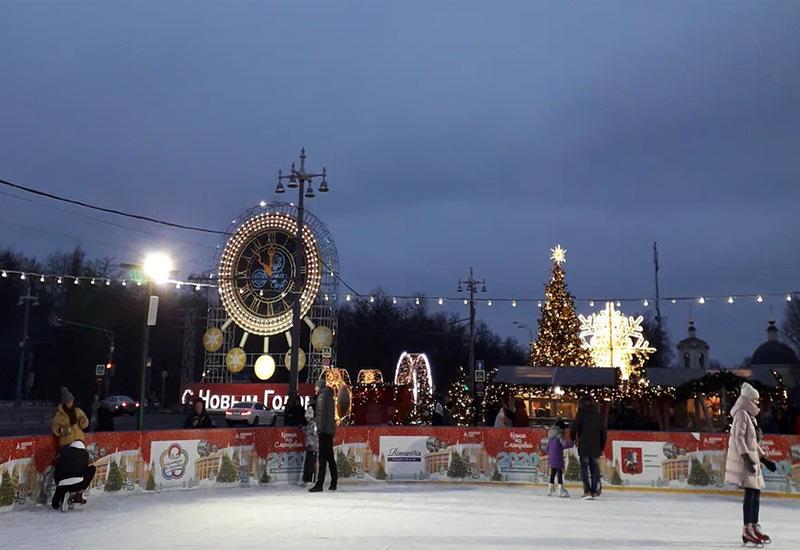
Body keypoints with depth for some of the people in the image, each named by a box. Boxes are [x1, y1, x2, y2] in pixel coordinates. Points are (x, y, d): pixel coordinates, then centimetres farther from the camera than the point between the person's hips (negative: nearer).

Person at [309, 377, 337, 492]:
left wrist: (319, 429, -18)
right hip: (330, 430, 9)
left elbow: (321, 414, -16)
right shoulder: (329, 395, 17)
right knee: (330, 458, 12)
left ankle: (319, 485, -10)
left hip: (324, 431, -9)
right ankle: (334, 483, 14)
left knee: (323, 458, -10)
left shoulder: (322, 396, -9)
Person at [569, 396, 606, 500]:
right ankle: (594, 491, 11)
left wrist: (572, 438, 11)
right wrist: (602, 446, 20)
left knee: (585, 468, -1)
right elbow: (603, 432, 13)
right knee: (594, 468, 11)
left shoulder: (581, 414, -5)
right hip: (596, 446, 4)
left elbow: (574, 427, -9)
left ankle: (587, 491, -9)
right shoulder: (598, 415, 9)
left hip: (584, 446, -4)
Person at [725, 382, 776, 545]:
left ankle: (755, 527, 20)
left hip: (752, 459, 10)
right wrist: (746, 458, -25)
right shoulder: (742, 414, -11)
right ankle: (747, 530, -8)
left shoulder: (751, 416, 18)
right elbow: (739, 438, -19)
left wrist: (765, 459, 23)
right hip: (743, 459, -10)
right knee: (750, 492, -11)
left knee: (756, 492, 11)